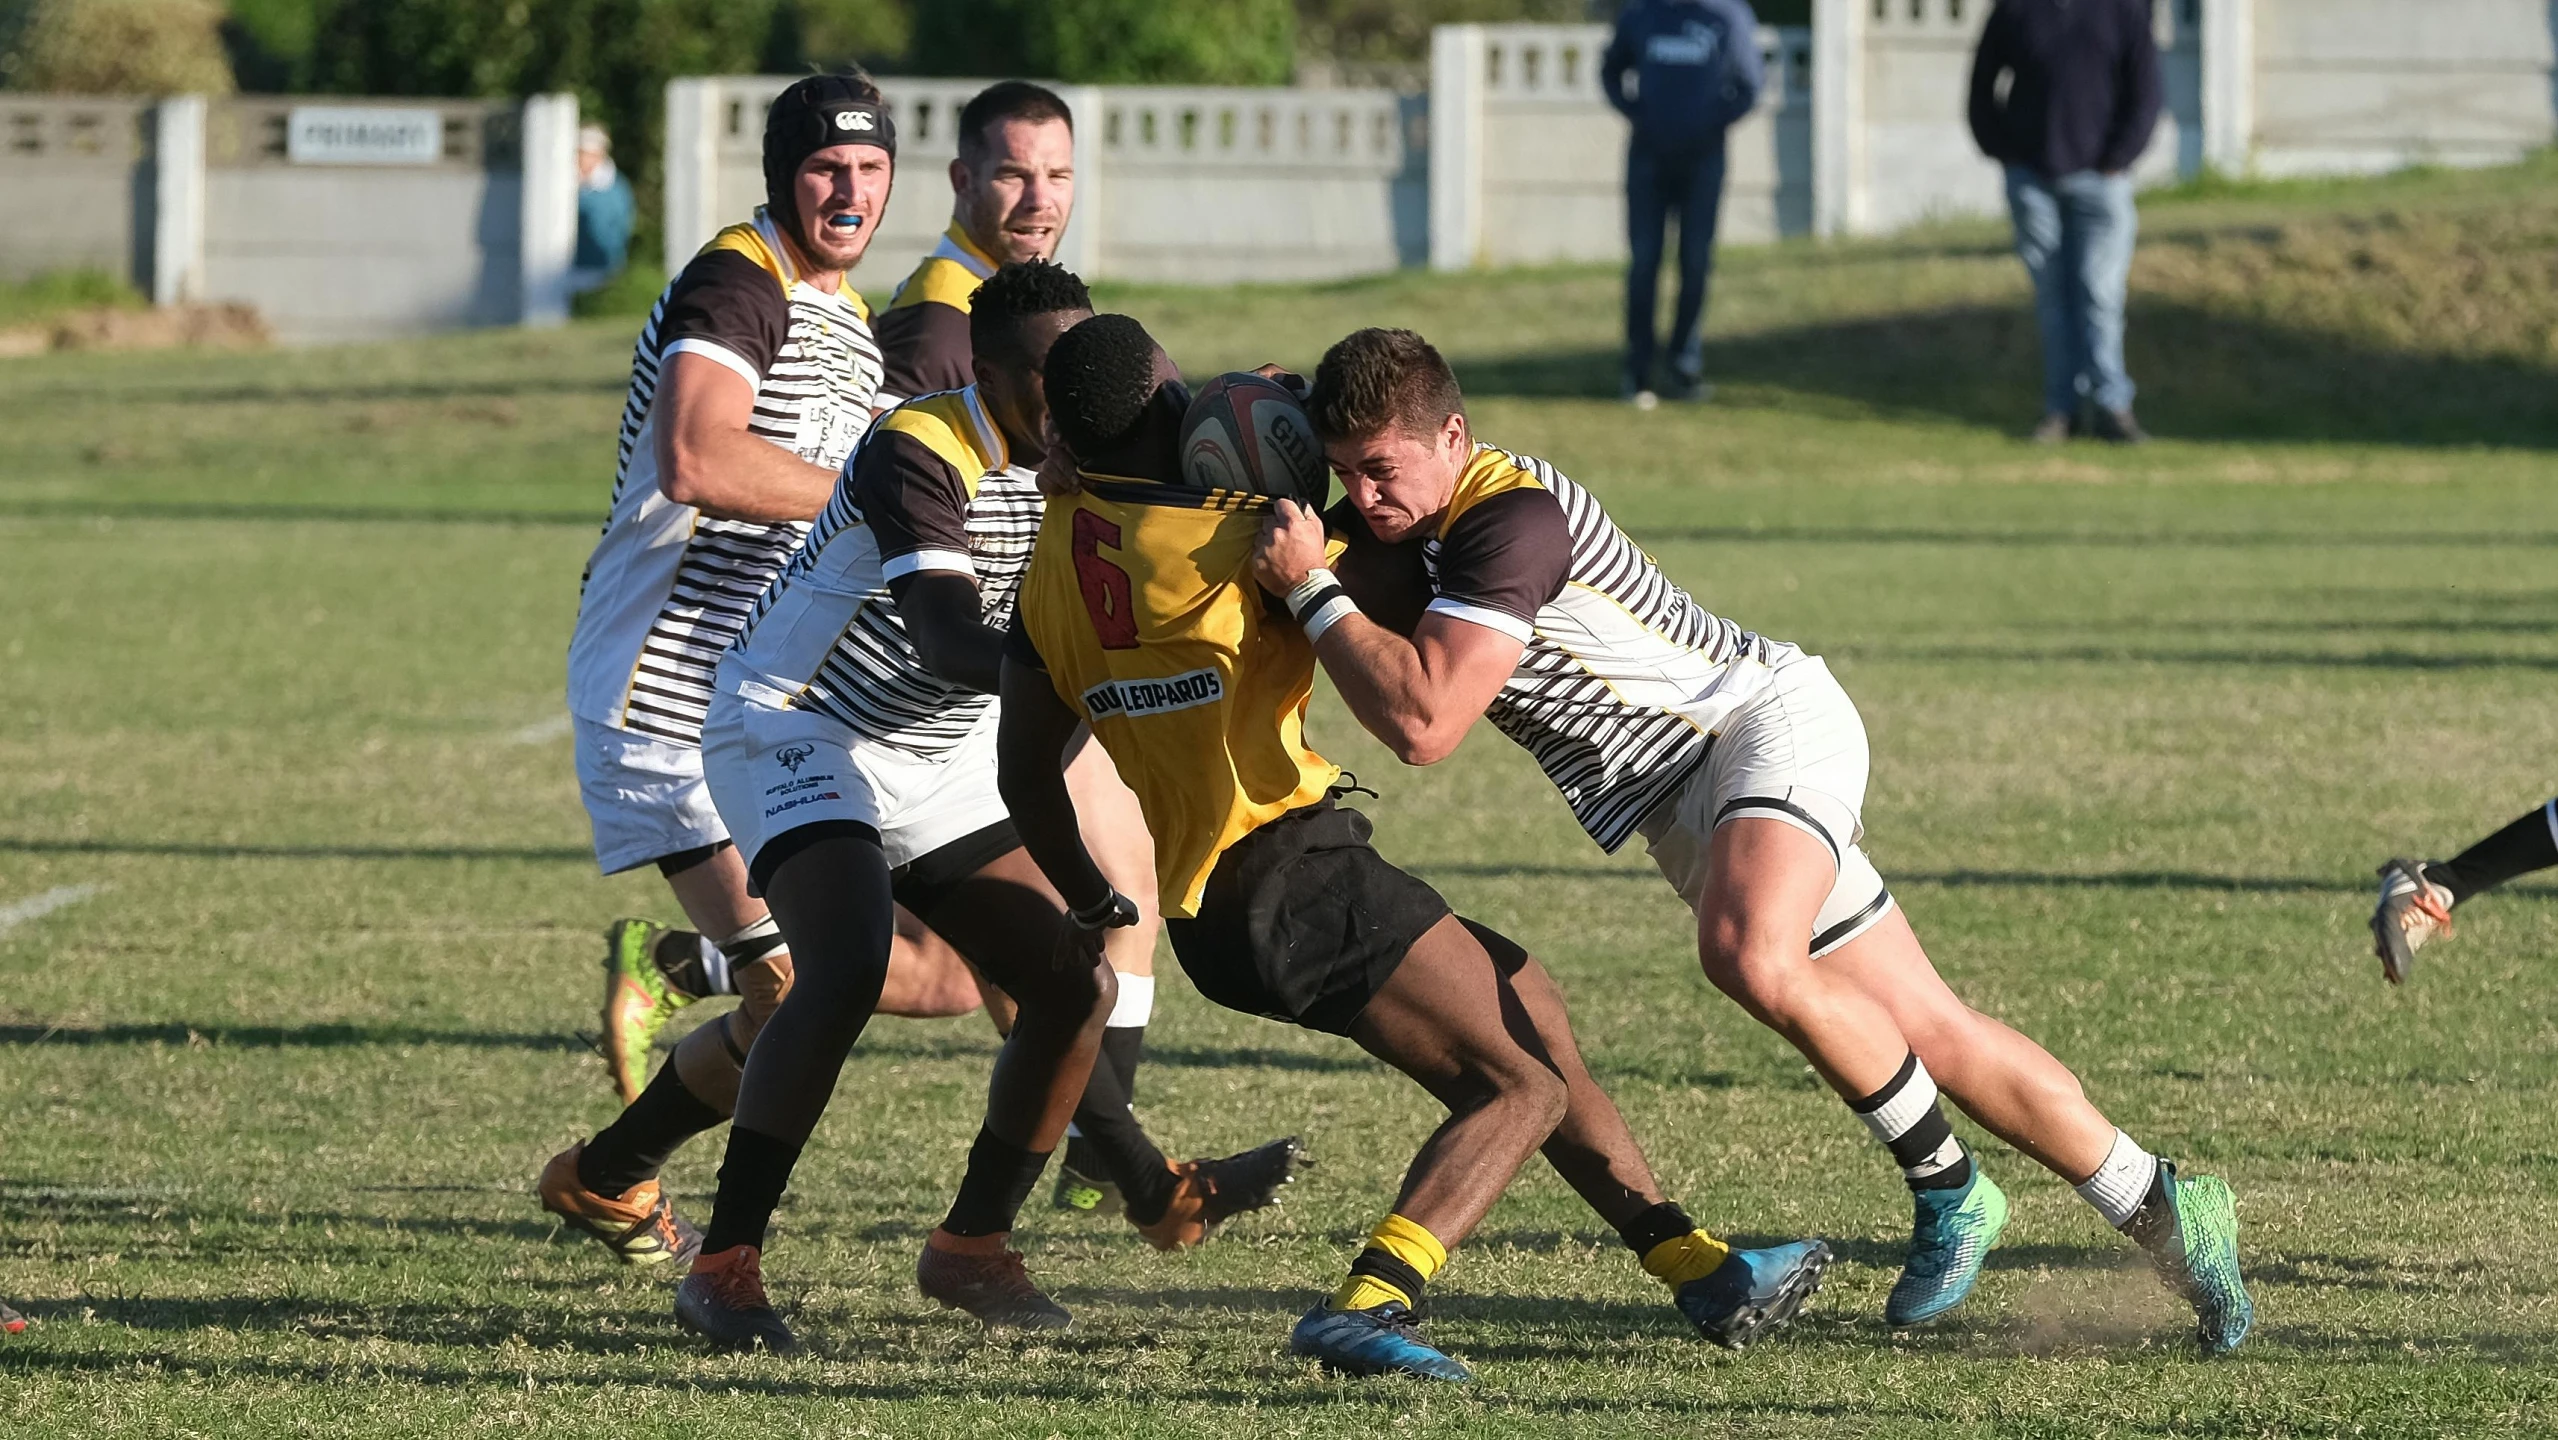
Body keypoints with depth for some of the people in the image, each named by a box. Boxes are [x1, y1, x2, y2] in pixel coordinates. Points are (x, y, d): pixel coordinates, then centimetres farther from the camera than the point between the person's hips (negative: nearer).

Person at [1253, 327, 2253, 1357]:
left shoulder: (1513, 518, -27)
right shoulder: (1399, 525, -1)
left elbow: (1423, 723, -35)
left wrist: (1312, 588, -29)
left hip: (1768, 719, -9)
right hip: (1678, 803, 9)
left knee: (1750, 956, -35)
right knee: (1929, 1035, 6)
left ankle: (1947, 1186, -16)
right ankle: (2162, 1212, 15)